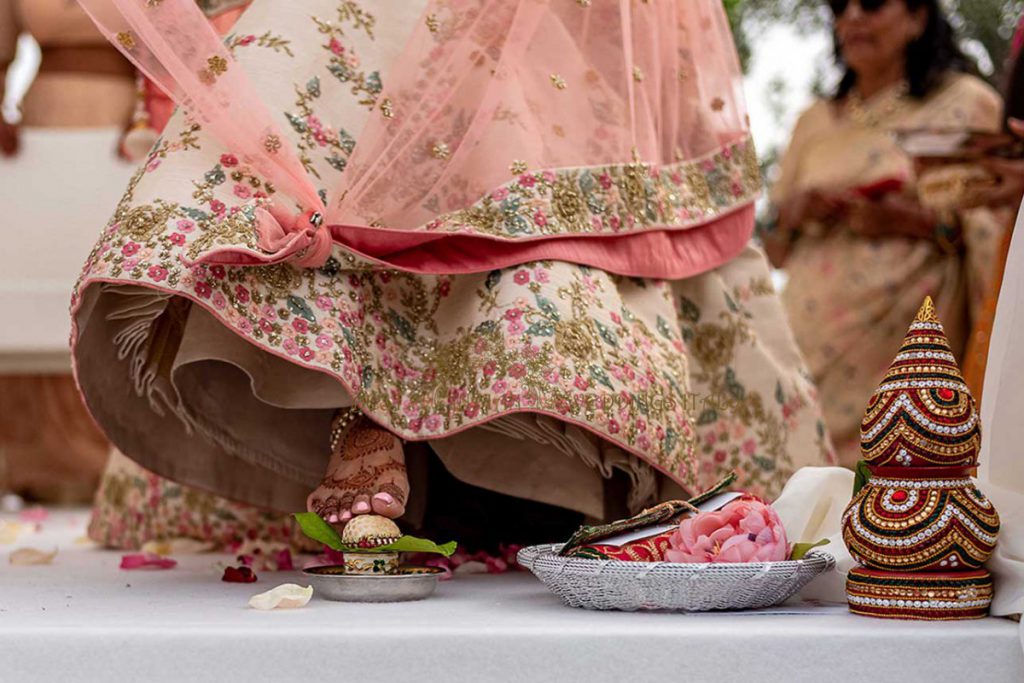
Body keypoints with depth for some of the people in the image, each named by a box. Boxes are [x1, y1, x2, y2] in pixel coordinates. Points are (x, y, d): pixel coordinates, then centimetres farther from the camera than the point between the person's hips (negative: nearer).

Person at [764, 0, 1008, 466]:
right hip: (814, 333, 4)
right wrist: (791, 214, 0)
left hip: (906, 338, -3)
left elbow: (1002, 222, 0)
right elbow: (773, 250, 21)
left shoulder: (967, 104, 8)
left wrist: (927, 222, -13)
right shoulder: (816, 122, 19)